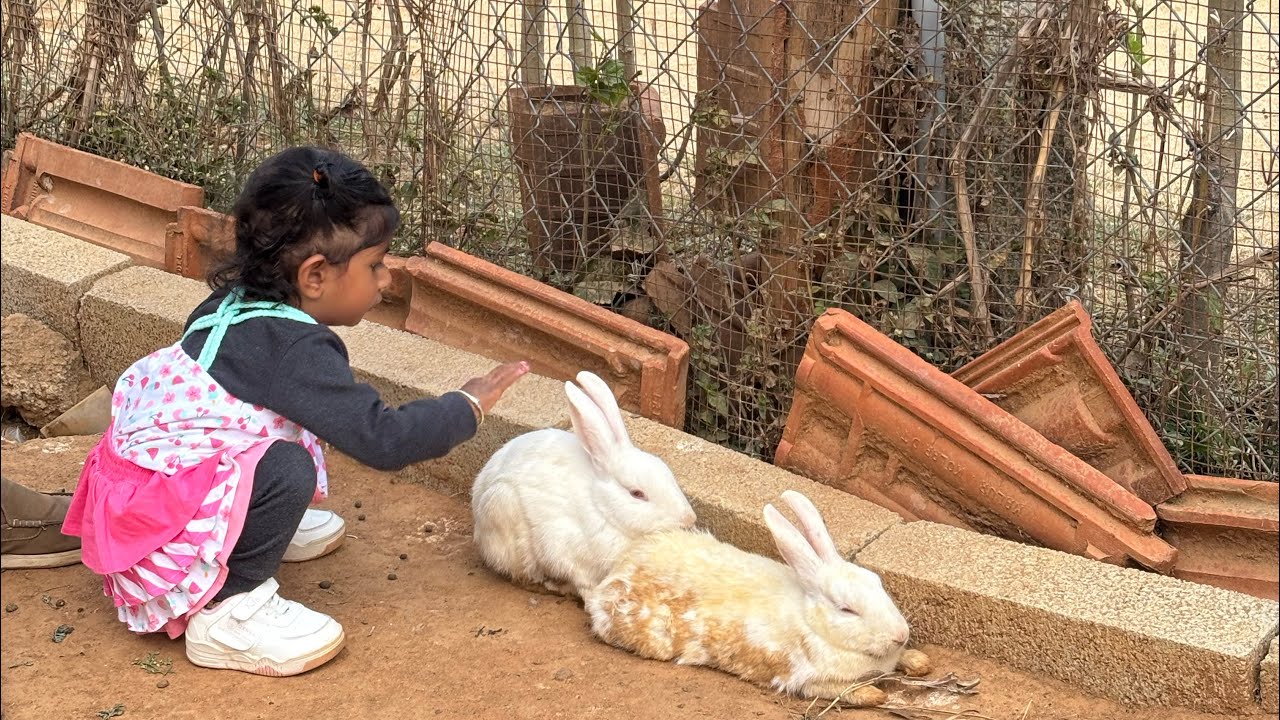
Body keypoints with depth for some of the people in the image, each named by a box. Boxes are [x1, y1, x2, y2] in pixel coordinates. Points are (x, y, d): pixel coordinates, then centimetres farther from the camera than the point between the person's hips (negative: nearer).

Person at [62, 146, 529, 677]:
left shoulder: (234, 306, 1)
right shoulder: (294, 349, -24)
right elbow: (381, 441, -27)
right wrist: (468, 406, -13)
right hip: (154, 530, -9)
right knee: (285, 469, -27)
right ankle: (225, 614, -18)